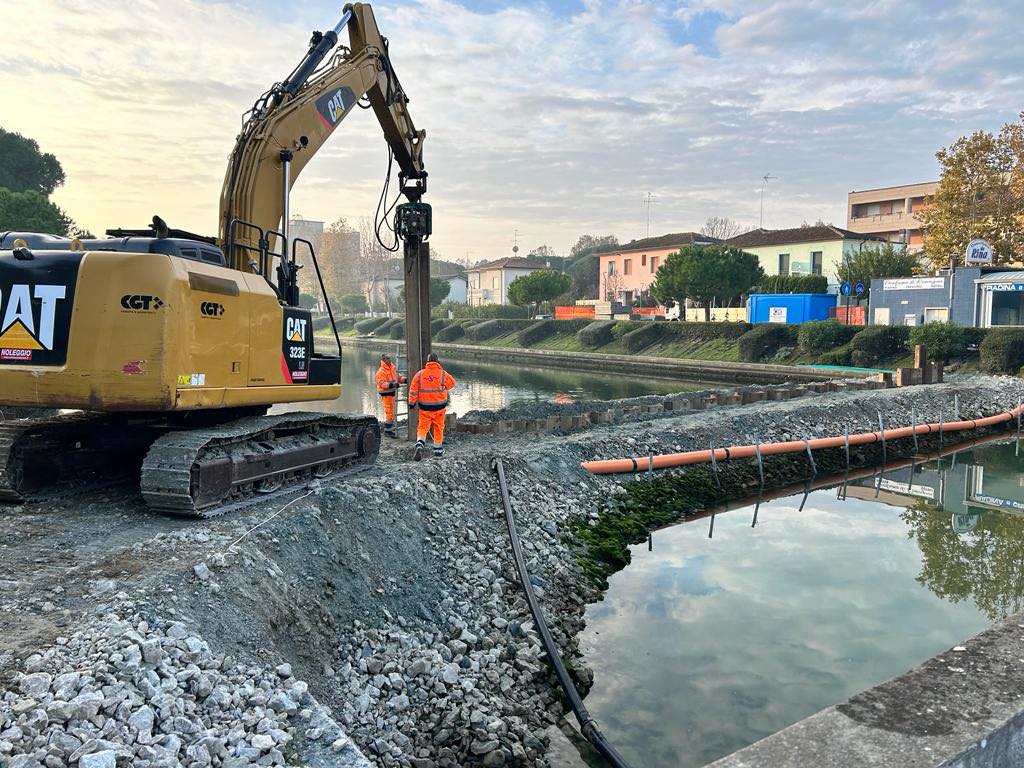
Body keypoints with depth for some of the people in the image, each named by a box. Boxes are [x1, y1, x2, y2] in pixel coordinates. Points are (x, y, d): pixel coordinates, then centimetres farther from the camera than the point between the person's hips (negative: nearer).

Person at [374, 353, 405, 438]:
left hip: (392, 392, 9)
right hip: (386, 393, -9)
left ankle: (389, 429, 28)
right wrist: (391, 385, -36)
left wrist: (404, 380, -3)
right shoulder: (381, 371, -16)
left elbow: (398, 376, 16)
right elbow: (382, 384, -23)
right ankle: (387, 430, 0)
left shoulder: (393, 367, 9)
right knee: (389, 412, -8)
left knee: (391, 412, 16)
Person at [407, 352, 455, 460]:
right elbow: (452, 383, 9)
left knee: (422, 427, 8)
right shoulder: (443, 374, -6)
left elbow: (413, 390, -2)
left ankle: (419, 445, -16)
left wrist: (412, 403, 7)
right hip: (439, 405, -1)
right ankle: (438, 450, 21)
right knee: (438, 428, 13)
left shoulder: (420, 374, -3)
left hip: (425, 406, 1)